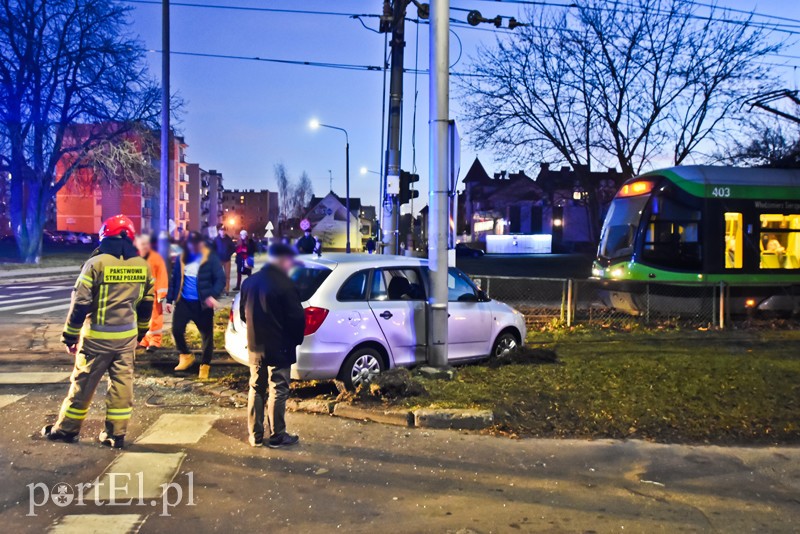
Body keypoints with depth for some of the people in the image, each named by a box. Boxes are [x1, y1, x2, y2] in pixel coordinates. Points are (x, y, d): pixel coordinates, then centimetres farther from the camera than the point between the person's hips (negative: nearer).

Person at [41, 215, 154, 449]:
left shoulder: (96, 263, -11)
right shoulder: (142, 266, 4)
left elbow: (80, 303, -10)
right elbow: (146, 305, 11)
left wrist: (70, 335, -1)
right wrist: (139, 333, 22)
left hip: (97, 335, -4)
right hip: (127, 335, 4)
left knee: (83, 382, 9)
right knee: (122, 382, 8)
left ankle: (67, 428, 22)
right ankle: (116, 434, 12)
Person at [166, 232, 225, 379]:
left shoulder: (211, 259, -7)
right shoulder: (182, 258, 7)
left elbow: (220, 279, -13)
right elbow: (175, 279, 15)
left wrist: (213, 295, -28)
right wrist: (170, 299, 11)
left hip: (202, 304, -4)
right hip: (184, 302, 4)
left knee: (206, 335, 3)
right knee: (177, 330, -2)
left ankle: (205, 365, 19)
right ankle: (185, 356, 23)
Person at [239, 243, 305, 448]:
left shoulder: (249, 282, 5)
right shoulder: (284, 284, -18)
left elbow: (243, 313, 13)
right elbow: (296, 317, -17)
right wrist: (296, 339, 0)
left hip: (255, 345, 7)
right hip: (279, 346, -7)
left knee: (256, 389, 14)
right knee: (278, 392, 3)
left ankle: (255, 435, 22)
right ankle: (277, 436, 12)